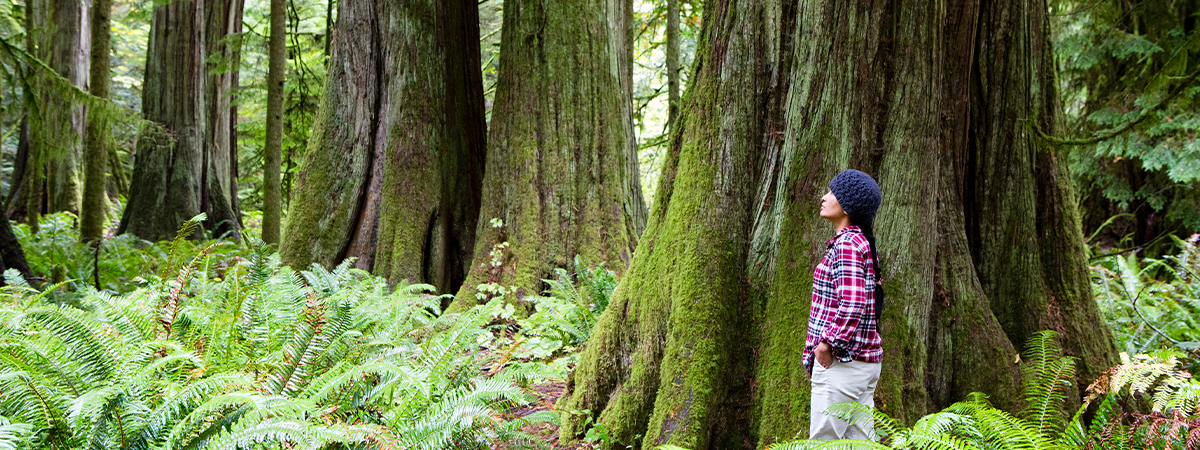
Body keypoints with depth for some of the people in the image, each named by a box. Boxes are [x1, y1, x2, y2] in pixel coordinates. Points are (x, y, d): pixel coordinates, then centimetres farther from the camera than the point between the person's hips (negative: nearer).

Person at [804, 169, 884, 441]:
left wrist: (826, 345, -16)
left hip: (840, 361, -10)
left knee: (823, 442, -5)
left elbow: (852, 305, -25)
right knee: (859, 442, 10)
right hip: (865, 361, 10)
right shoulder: (863, 243, 16)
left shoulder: (847, 245, -14)